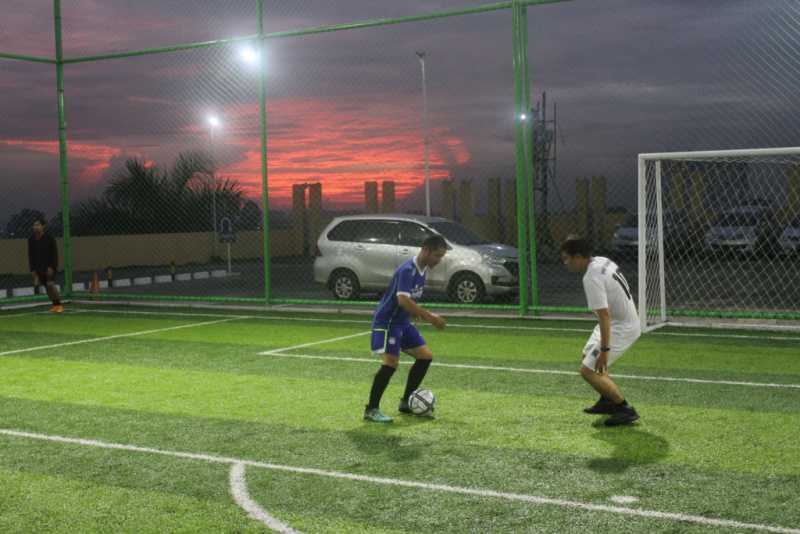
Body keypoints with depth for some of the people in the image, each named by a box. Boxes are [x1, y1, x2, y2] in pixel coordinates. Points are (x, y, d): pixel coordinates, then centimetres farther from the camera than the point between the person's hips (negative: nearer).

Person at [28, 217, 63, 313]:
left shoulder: (50, 238, -11)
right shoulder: (31, 240, 1)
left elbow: (55, 253, -10)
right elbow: (30, 255, 6)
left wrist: (52, 267, -16)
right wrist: (32, 269, 2)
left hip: (50, 267, -4)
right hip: (38, 268, 4)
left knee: (51, 284, -17)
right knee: (47, 287, 4)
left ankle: (59, 305, -11)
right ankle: (55, 305, 14)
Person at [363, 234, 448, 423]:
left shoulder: (423, 269, 7)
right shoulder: (407, 270, -23)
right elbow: (403, 300, -35)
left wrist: (419, 313, 10)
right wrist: (430, 317, -36)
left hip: (403, 322, 10)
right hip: (387, 322, -10)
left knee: (426, 357, 9)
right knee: (391, 363, -20)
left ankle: (406, 402, 20)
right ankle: (371, 409, -9)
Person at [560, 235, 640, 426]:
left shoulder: (591, 278, -25)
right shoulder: (602, 261, 3)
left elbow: (604, 314, -30)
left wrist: (604, 350, -29)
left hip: (621, 328, -10)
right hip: (626, 321, 10)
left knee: (588, 370, -11)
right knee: (588, 355, 25)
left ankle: (626, 410, -6)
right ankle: (608, 400, 34)